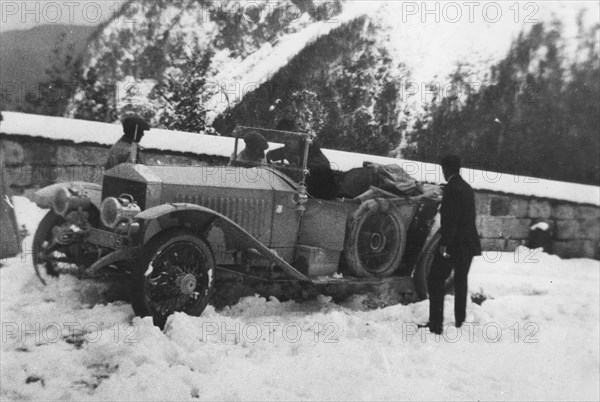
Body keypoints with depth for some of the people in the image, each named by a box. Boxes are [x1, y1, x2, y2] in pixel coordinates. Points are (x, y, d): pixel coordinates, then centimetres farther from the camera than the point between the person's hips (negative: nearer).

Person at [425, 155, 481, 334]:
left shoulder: (452, 188, -16)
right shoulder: (467, 188, 11)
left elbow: (450, 219, -21)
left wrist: (444, 243, -19)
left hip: (453, 244, -9)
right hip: (468, 244, 9)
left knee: (435, 281, -1)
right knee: (461, 282, 17)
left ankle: (436, 324, -3)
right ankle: (460, 322, 24)